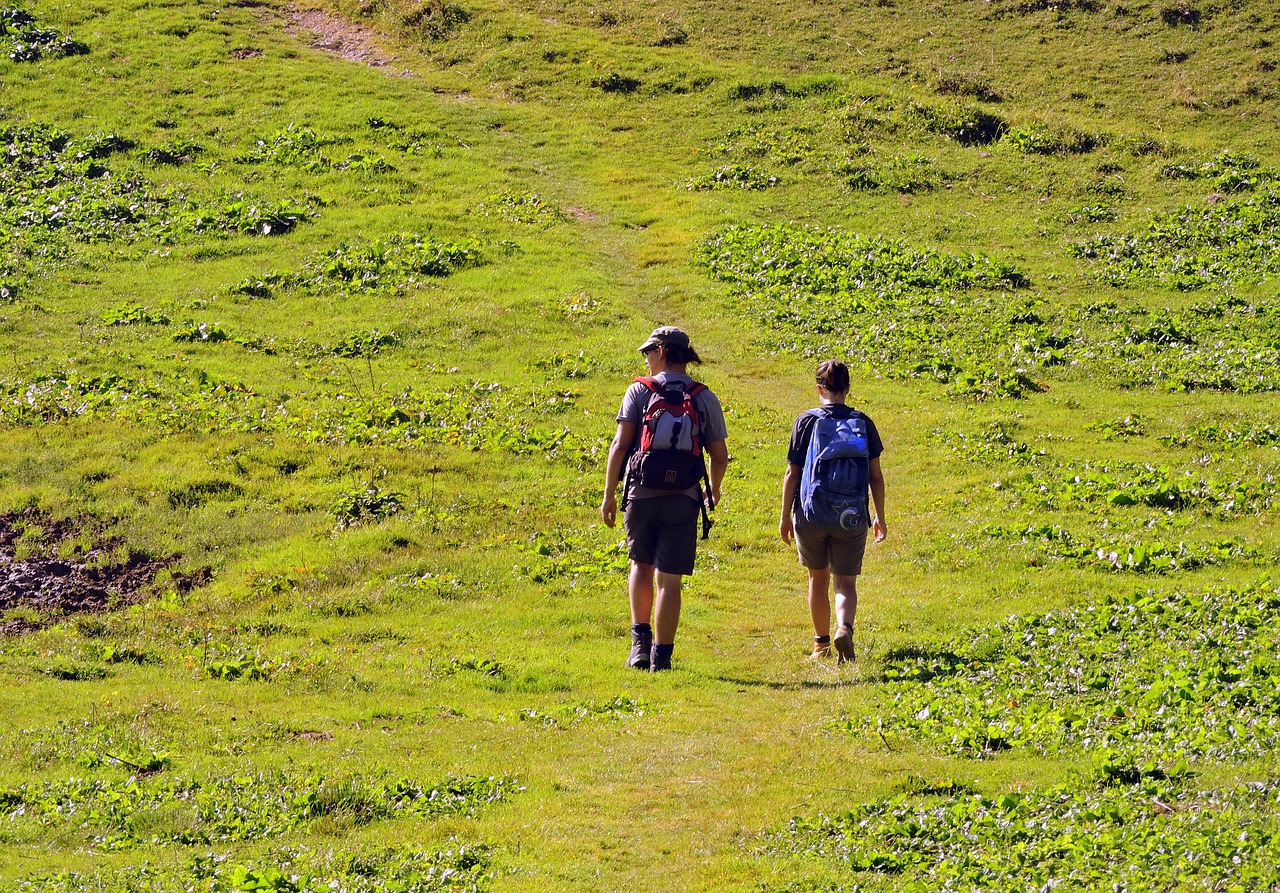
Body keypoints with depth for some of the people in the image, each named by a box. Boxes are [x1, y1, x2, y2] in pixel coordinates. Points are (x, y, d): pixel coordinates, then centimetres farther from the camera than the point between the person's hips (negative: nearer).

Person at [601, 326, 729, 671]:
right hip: (683, 499, 0)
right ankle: (661, 655, 2)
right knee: (669, 578, 3)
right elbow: (720, 456, 6)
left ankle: (640, 641, 12)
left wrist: (609, 494, 0)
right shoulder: (705, 399, 4)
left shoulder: (640, 391, -1)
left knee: (641, 564, 21)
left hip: (641, 494, 0)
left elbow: (620, 445, -6)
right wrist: (714, 489, 26)